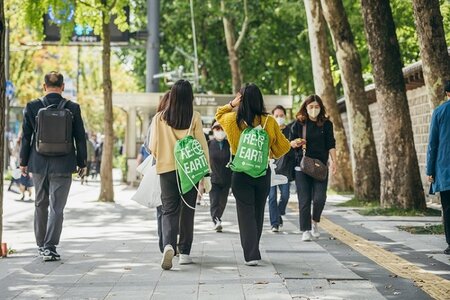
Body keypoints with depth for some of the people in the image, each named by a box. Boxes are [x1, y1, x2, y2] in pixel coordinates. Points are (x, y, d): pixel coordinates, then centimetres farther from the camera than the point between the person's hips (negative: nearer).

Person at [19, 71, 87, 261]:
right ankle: (50, 247, -7)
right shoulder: (73, 108, -5)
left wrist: (23, 161, 10)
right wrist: (82, 162, 8)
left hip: (38, 164, 2)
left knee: (40, 205, 17)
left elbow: (26, 137, 1)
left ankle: (42, 245, 26)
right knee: (56, 208, 1)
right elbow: (80, 137, -1)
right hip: (62, 165, -2)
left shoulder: (32, 107, -3)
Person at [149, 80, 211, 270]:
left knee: (169, 211, 4)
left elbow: (153, 147, 3)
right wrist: (206, 175, 2)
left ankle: (168, 245, -21)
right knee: (187, 211, 12)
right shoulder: (194, 118, -6)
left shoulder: (159, 118, -2)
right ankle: (184, 252, 19)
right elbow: (202, 146, -4)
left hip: (167, 170, 0)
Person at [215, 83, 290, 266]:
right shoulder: (269, 122, -8)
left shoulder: (233, 120, -8)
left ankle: (251, 255, -7)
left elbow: (219, 115, 17)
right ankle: (253, 249, 29)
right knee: (258, 212, 17)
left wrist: (231, 104, 4)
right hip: (263, 173, 1)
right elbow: (283, 146, 2)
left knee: (246, 213, 2)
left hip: (240, 173, -1)